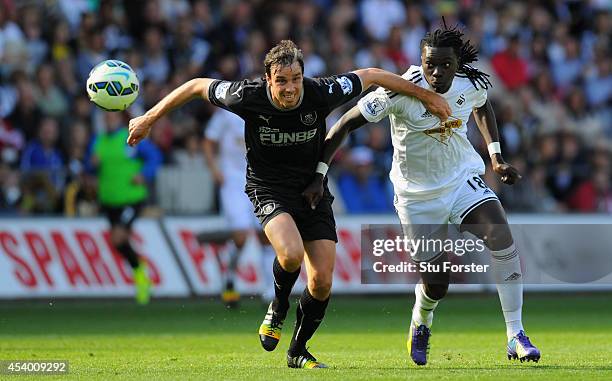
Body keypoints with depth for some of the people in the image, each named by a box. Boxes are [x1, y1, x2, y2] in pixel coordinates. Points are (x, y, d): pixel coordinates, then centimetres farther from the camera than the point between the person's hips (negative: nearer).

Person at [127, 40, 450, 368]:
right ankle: (278, 308, 3)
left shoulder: (321, 93, -19)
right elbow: (198, 86, -5)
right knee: (291, 254, -31)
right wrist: (149, 118, 0)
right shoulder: (249, 97, -21)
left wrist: (426, 95, 3)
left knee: (322, 282, -4)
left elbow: (371, 75, -5)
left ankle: (298, 351, 21)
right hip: (268, 190, -3)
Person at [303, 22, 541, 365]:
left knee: (501, 235, -24)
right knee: (436, 284, -1)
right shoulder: (401, 90, -23)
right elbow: (345, 125, -16)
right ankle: (420, 327, 39)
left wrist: (496, 157, 8)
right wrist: (319, 175, -18)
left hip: (464, 179, 3)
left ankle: (516, 337, -17)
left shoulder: (472, 84, -11)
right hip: (417, 193, -3)